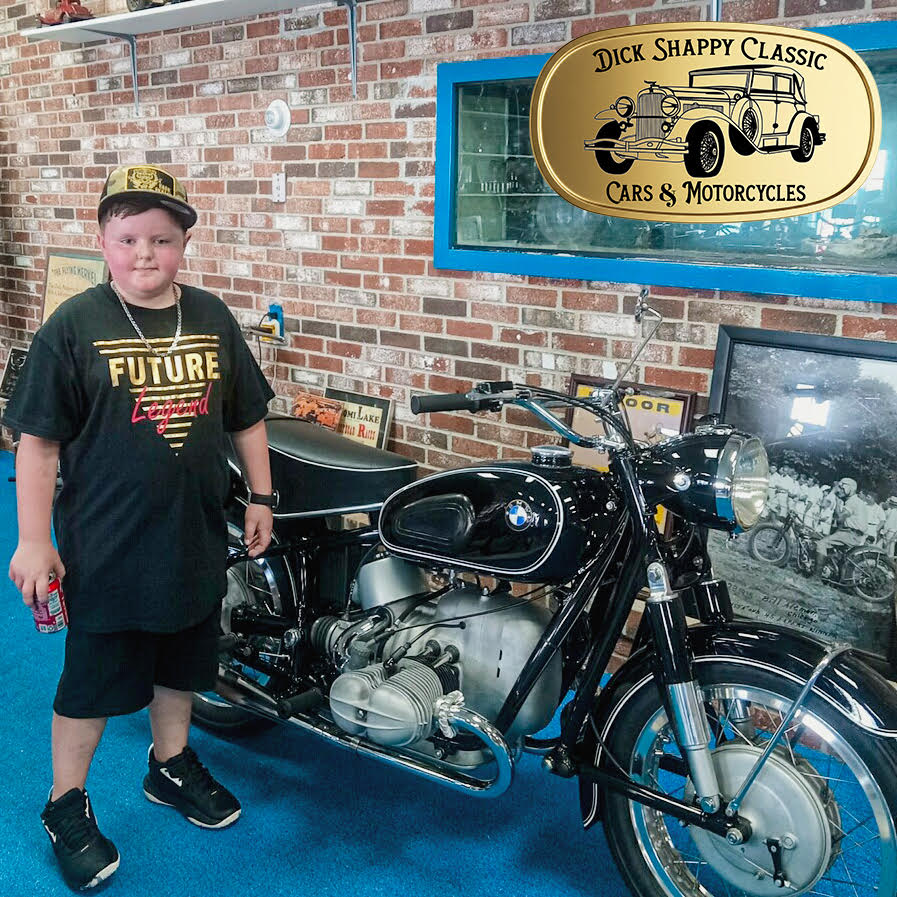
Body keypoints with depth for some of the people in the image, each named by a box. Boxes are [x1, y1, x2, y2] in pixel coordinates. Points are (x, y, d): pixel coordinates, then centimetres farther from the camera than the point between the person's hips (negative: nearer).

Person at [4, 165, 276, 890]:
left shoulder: (213, 318, 1)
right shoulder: (74, 327, -11)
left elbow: (246, 417, 10)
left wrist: (260, 497, 9)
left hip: (196, 539, 4)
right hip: (105, 550, -4)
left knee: (181, 666, 21)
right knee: (93, 679, 11)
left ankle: (171, 764, 44)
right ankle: (67, 806, 31)